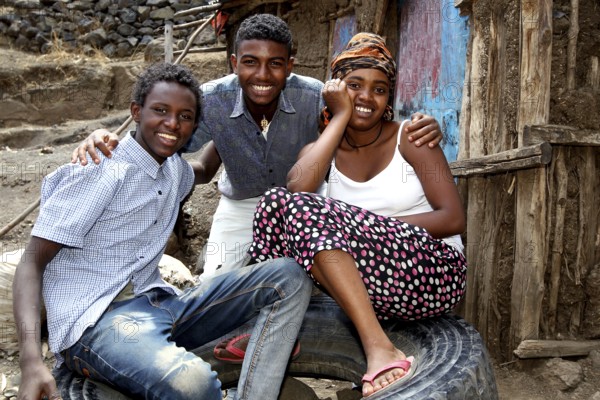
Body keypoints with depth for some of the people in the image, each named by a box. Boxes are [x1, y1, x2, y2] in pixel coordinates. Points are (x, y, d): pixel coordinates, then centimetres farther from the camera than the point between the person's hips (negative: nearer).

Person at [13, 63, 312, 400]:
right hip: (94, 322, -8)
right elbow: (32, 264, -12)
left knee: (289, 277, -5)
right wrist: (32, 362, -25)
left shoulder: (176, 170, 15)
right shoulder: (97, 170, -8)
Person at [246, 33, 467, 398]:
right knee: (278, 201, -14)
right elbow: (297, 188, -16)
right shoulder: (321, 150, 9)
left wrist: (369, 228, -17)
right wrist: (340, 116, -9)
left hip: (432, 275, -3)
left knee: (308, 211, -25)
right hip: (358, 286, 4)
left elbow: (454, 218, -8)